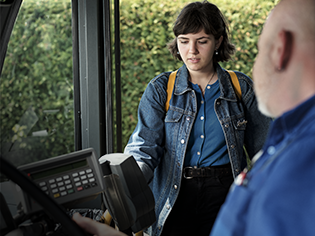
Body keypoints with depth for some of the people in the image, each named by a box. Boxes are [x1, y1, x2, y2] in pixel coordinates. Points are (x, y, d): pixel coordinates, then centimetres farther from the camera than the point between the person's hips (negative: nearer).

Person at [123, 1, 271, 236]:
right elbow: (145, 146, -5)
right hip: (175, 196, 0)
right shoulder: (160, 89, 4)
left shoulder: (241, 87, 6)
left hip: (226, 193, 0)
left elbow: (263, 148, 11)